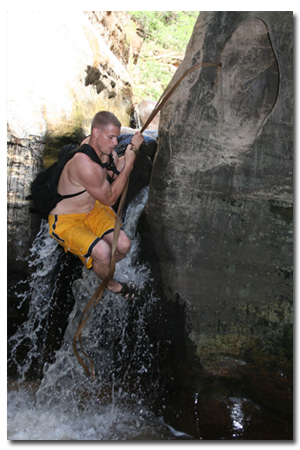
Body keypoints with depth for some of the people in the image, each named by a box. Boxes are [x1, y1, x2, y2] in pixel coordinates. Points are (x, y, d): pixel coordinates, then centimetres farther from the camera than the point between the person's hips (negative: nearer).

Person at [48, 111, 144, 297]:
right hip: (66, 220, -8)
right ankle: (111, 285, 6)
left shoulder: (102, 146, -8)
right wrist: (129, 164, -21)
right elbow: (110, 198, -20)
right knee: (102, 252, -29)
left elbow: (116, 172, 7)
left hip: (93, 208, 8)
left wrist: (133, 148, -11)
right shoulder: (86, 164, -35)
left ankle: (99, 267, 24)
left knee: (124, 246, -10)